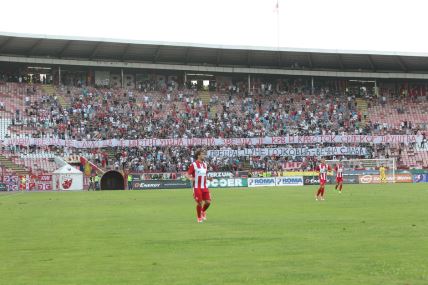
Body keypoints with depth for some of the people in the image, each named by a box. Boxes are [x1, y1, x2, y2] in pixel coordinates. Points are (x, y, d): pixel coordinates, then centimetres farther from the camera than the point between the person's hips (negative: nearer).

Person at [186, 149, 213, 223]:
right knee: (199, 203, -5)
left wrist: (208, 178, 3)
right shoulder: (194, 165, -8)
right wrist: (190, 178, -29)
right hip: (197, 187, -6)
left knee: (208, 202, -2)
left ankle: (203, 211, 29)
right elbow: (187, 174, -9)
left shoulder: (205, 164, 12)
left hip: (204, 187, 6)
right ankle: (199, 217, 15)